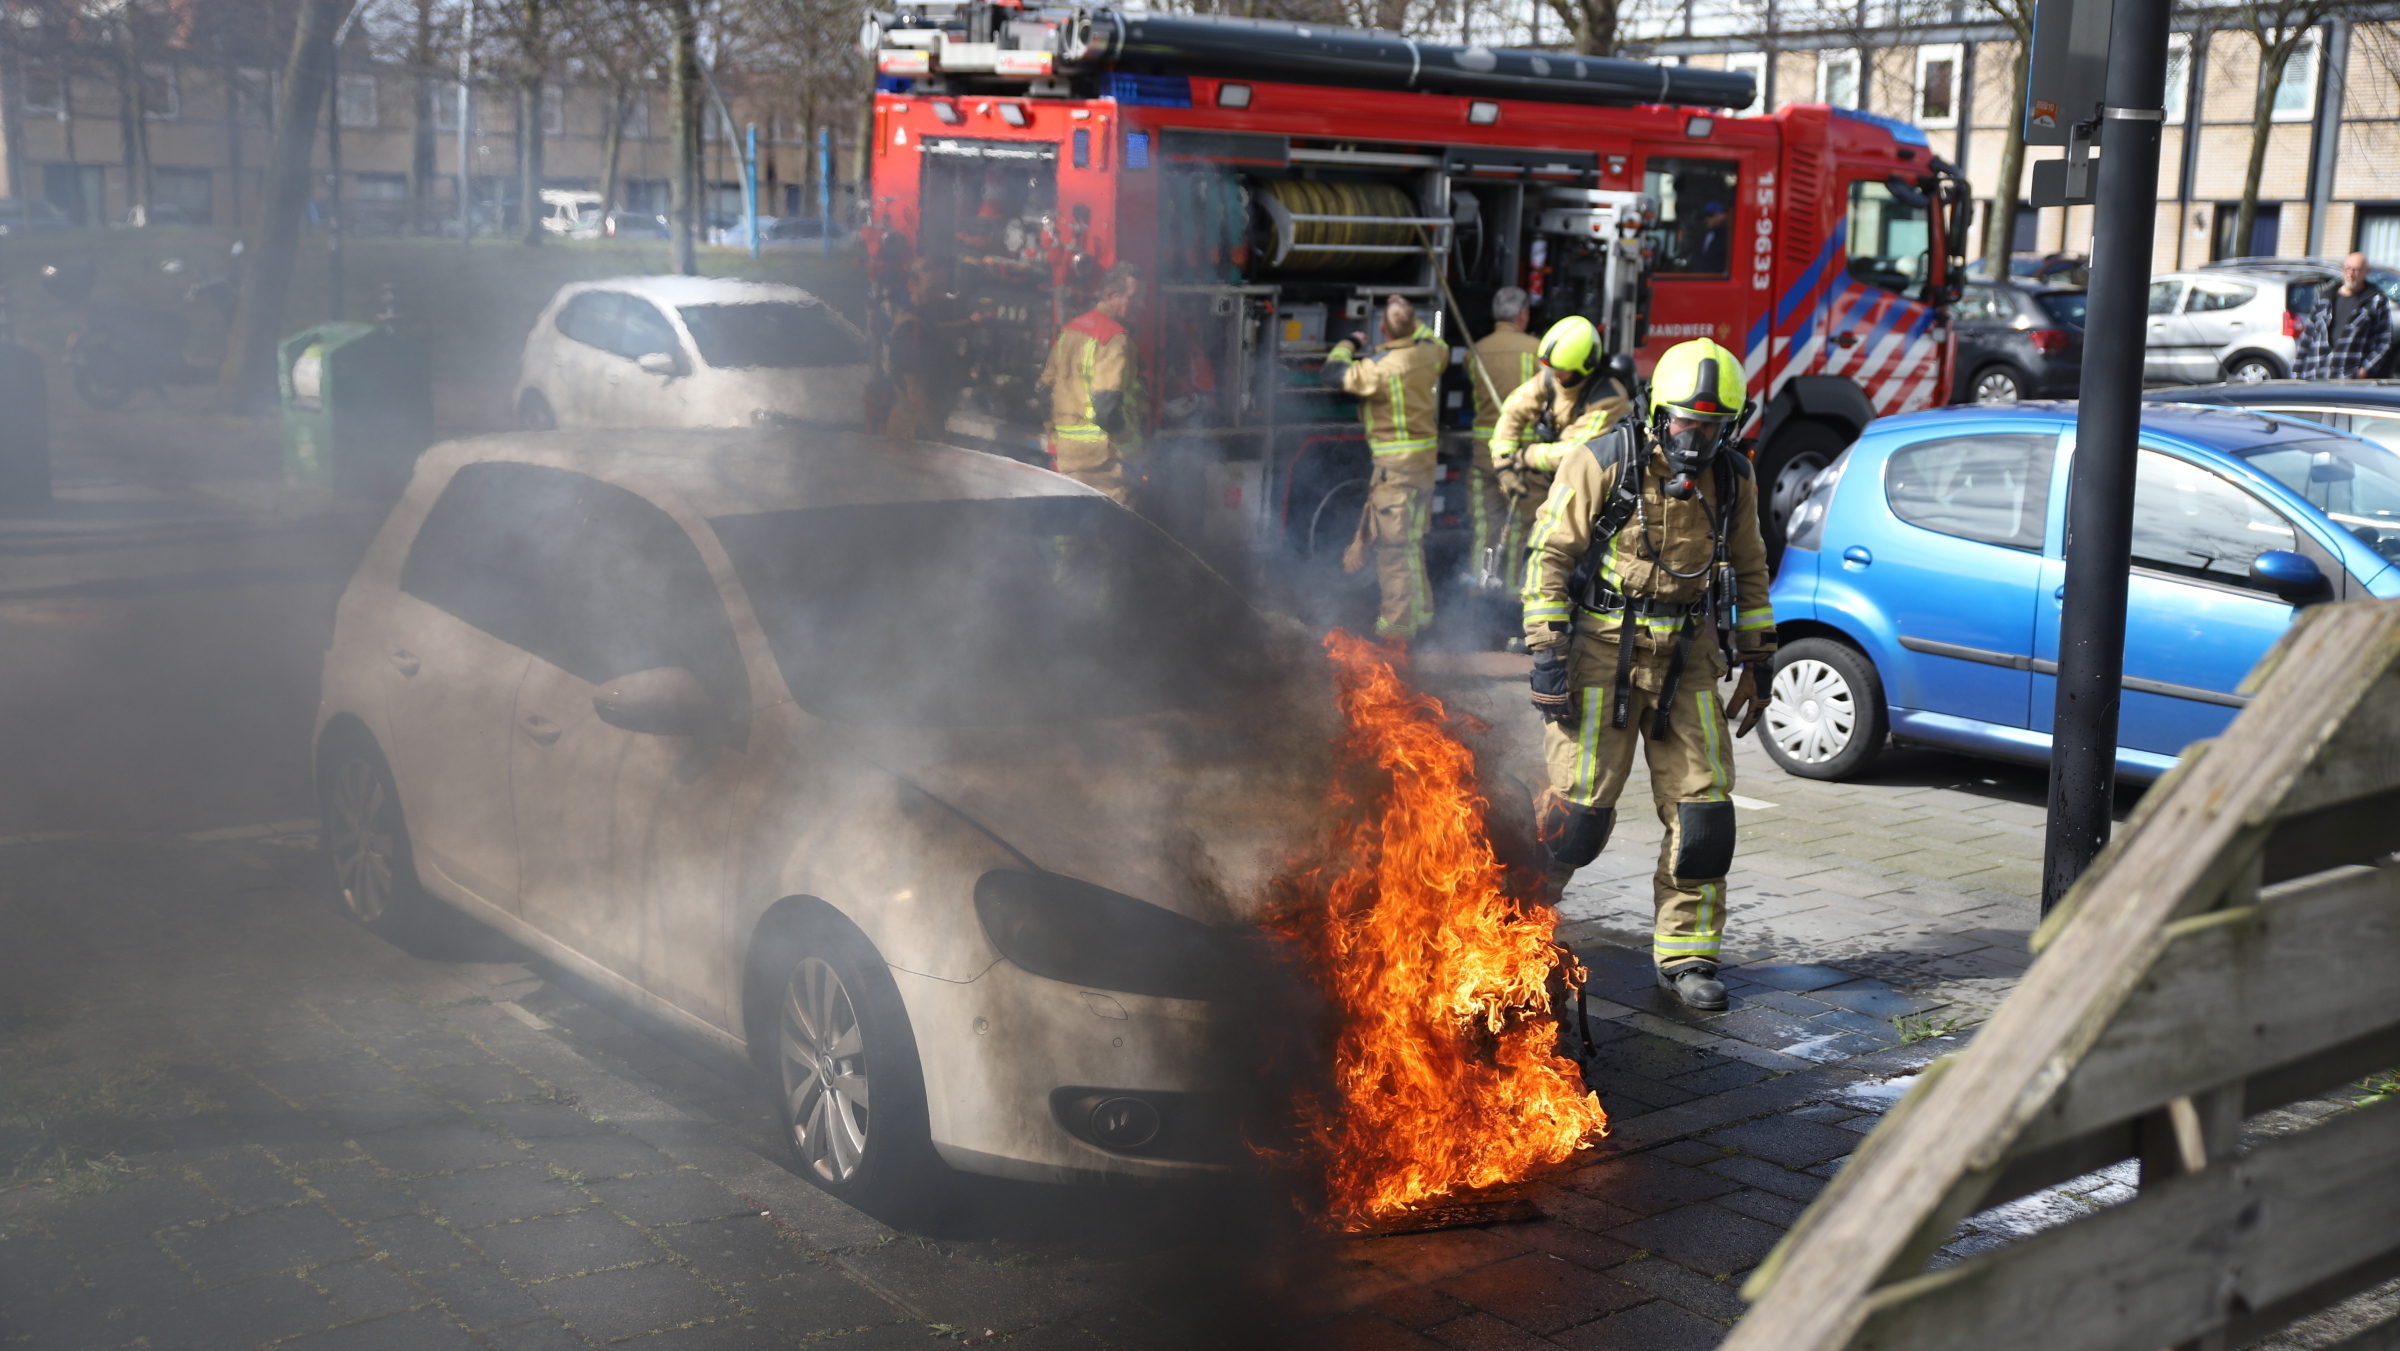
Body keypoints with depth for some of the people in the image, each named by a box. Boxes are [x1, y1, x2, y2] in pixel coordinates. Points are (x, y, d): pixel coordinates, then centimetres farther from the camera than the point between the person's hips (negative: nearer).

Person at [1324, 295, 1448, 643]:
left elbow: (1334, 373, -12)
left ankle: (1397, 624, 0)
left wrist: (1348, 344, 5)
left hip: (1395, 463, -8)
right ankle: (1420, 612, 30)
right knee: (1410, 541, 20)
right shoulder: (1427, 354, 1)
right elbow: (1441, 349, 26)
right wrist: (1414, 322, 30)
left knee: (1393, 544, -3)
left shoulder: (1380, 367, -22)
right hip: (1424, 457, 8)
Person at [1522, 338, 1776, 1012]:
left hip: (1686, 659, 5)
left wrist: (1756, 663, 14)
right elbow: (1549, 556, -9)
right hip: (1603, 655, -4)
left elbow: (1749, 572, 17)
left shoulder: (1732, 480, 5)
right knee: (1579, 806, -5)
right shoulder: (1604, 464, -10)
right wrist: (1547, 655, -14)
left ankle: (1686, 956, 14)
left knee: (1702, 808, 2)